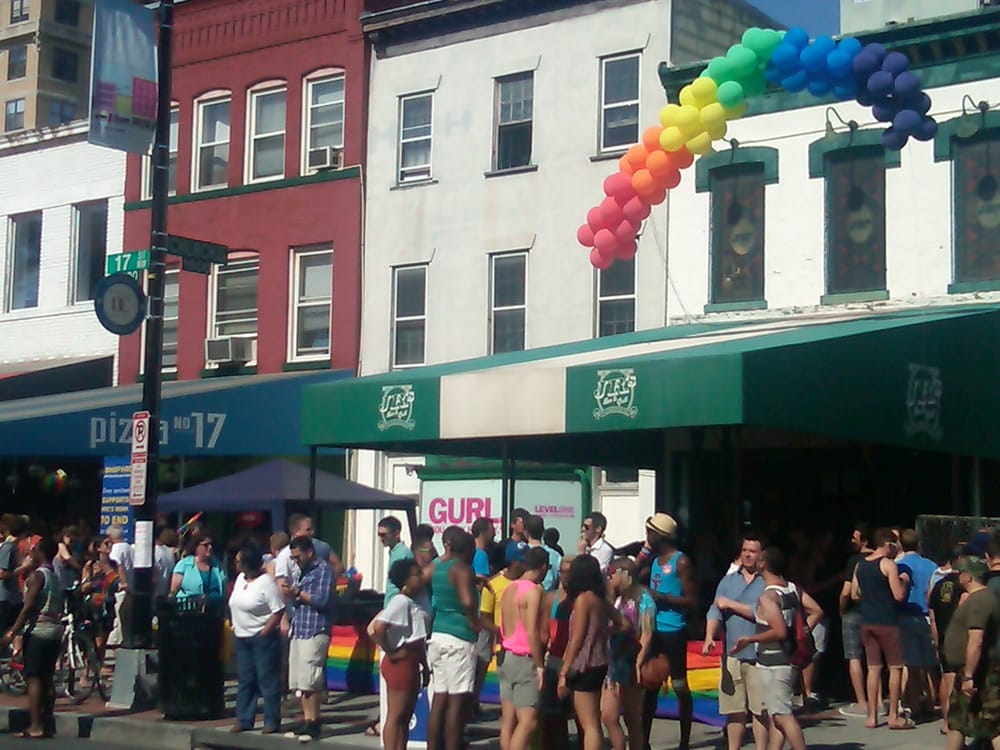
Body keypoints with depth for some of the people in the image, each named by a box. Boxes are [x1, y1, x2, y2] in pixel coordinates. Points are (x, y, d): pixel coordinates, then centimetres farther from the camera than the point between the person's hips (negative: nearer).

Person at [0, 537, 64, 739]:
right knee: (47, 678, 11)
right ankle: (48, 724, 11)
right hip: (55, 630, 8)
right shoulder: (56, 577, 15)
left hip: (38, 630, -8)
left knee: (33, 678, -7)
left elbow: (29, 606, -17)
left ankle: (35, 726, -11)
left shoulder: (37, 575, -10)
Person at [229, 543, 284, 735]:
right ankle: (244, 720, 19)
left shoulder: (266, 582, -15)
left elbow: (278, 611, -17)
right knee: (245, 680, 12)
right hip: (241, 637, 8)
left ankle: (272, 722, 2)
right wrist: (234, 625, 10)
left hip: (262, 638, -8)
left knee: (267, 680, -3)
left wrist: (264, 633, -18)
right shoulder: (240, 579, 9)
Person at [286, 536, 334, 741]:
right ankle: (307, 722, 9)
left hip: (315, 632, -8)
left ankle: (313, 725, -4)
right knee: (300, 682, 5)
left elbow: (322, 600, -13)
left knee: (310, 682, -9)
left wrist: (298, 593, -7)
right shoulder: (301, 571, 21)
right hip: (298, 631, 8)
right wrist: (292, 595, 3)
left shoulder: (323, 569, -4)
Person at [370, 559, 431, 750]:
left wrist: (424, 666, 19)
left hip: (411, 665, 10)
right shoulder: (400, 602, -16)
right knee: (395, 716, -5)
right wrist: (391, 653, -19)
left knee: (406, 717, 13)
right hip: (400, 664, -10)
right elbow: (378, 628, -28)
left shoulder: (413, 603, 13)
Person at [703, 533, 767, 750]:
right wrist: (709, 636, -13)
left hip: (758, 656, -4)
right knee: (734, 709, 8)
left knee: (759, 709, -2)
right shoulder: (728, 581, 15)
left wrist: (731, 604, -5)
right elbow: (715, 612, 5)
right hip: (732, 655, 4)